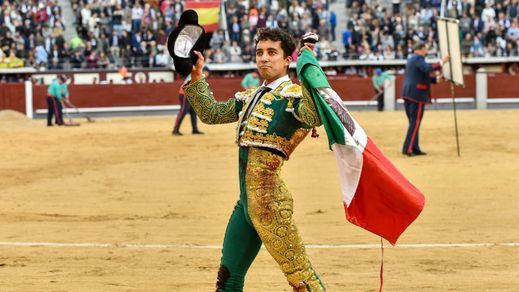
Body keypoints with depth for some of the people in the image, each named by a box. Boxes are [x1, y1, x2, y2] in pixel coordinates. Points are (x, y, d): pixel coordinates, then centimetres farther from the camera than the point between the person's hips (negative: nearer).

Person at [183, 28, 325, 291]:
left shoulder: (293, 94, -7)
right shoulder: (250, 96, 18)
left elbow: (315, 117, -29)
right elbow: (210, 113, 27)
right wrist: (196, 77, 19)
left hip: (267, 197, -8)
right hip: (246, 199, 8)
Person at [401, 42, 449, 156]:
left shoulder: (411, 58, 19)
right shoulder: (418, 58, -11)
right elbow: (427, 68, -30)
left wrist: (436, 79, 21)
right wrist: (441, 62, -29)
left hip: (407, 94, 10)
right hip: (417, 94, -10)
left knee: (413, 122, 13)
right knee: (415, 122, -7)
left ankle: (415, 149, 15)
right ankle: (407, 148, -11)